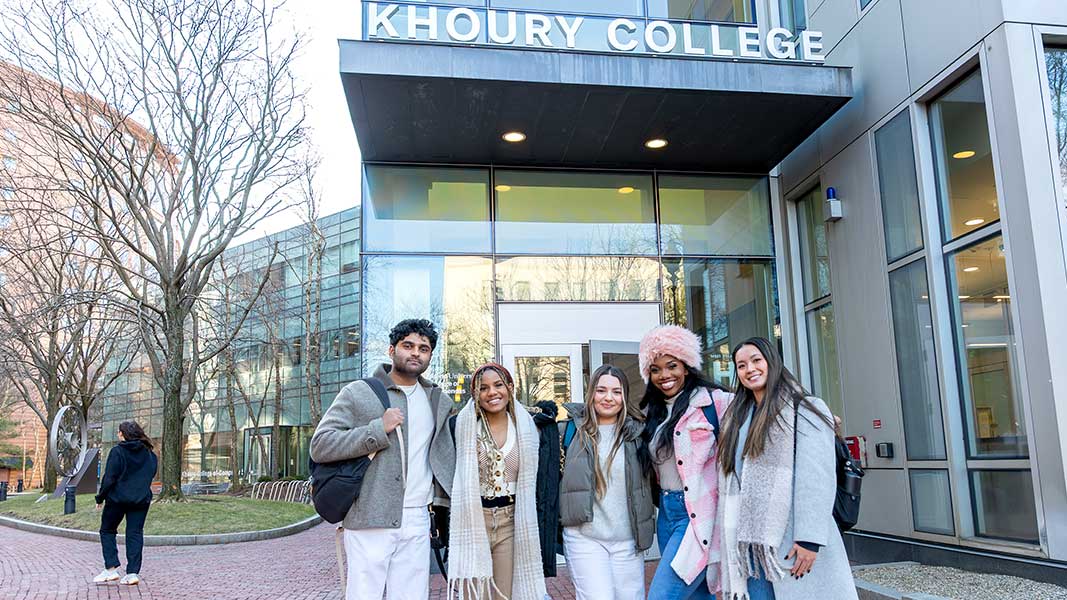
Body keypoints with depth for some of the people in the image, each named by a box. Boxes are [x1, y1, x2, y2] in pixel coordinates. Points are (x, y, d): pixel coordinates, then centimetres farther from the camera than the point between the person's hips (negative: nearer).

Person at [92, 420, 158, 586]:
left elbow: (109, 478, -10)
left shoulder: (117, 451, -9)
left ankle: (111, 568, 5)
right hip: (141, 499, 4)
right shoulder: (149, 453, 7)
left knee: (107, 531, 13)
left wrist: (100, 498, -2)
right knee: (135, 534, 7)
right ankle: (133, 572, 2)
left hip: (117, 498, -4)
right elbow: (152, 474, 13)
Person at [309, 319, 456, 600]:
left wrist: (440, 497, 14)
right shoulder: (358, 393, 0)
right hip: (370, 521, -4)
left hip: (417, 521, 4)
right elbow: (319, 446, -7)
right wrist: (378, 429, -14)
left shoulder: (436, 400, 15)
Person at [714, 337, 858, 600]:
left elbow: (817, 478, -12)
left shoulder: (806, 409, -2)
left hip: (791, 541, -5)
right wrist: (728, 542, 10)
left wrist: (809, 539, -19)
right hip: (749, 544, 5)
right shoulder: (737, 418, 17)